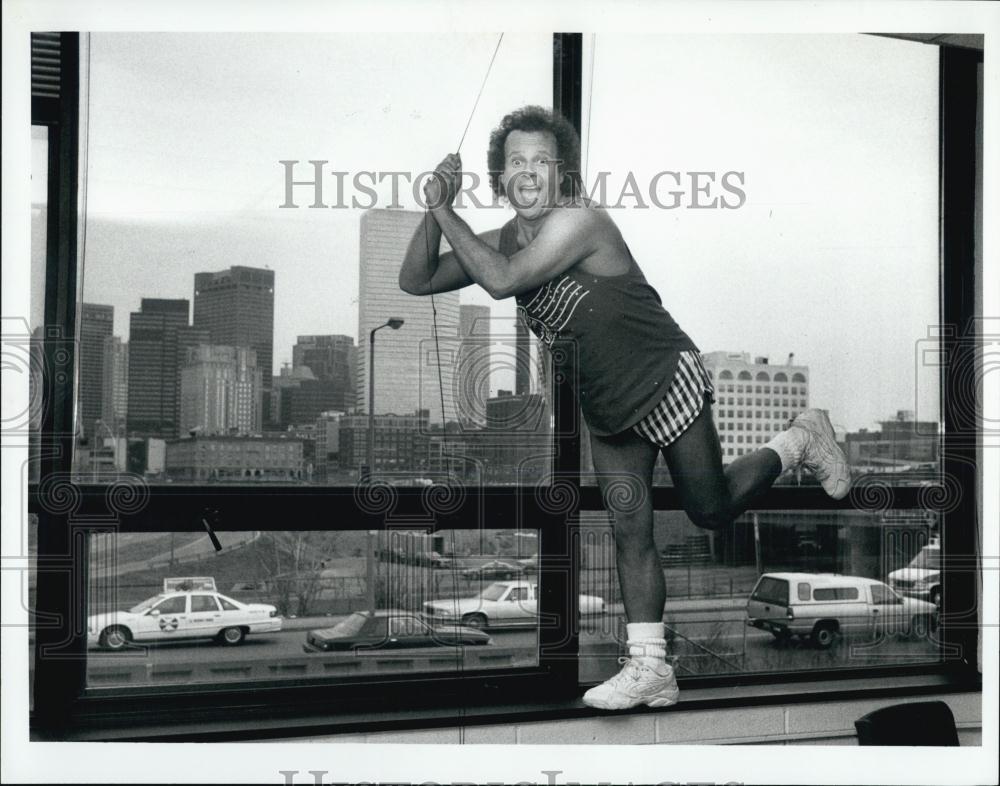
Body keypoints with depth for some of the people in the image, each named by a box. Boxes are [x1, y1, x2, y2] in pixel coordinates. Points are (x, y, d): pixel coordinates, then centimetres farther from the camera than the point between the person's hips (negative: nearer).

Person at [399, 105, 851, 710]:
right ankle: (650, 669, 11)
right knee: (630, 532, 5)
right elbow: (416, 281, 1)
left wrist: (446, 212, -26)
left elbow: (502, 281, -34)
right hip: (608, 408, 7)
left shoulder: (580, 220, -23)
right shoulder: (504, 240, 1)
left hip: (667, 382, -7)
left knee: (712, 511, 5)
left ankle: (800, 442, 29)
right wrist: (434, 211, -14)